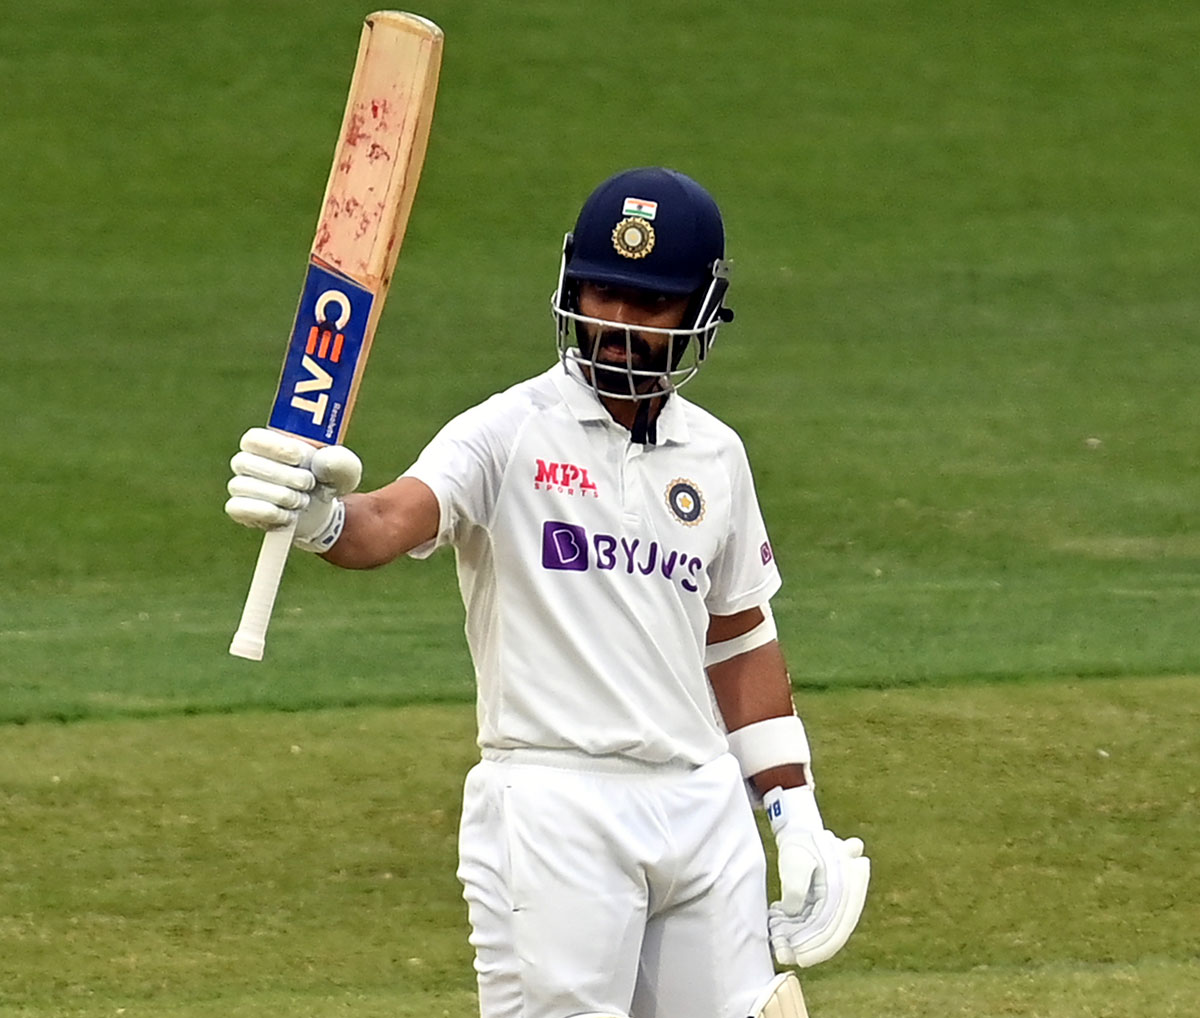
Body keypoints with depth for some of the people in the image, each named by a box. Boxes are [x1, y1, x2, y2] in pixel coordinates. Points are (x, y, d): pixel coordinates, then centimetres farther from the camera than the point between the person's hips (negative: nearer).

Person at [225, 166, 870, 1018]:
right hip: (552, 805, -5)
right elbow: (394, 521, -23)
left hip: (705, 810, 5)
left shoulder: (713, 455, 12)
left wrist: (794, 812, 16)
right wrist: (323, 517, -47)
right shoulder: (511, 433, -5)